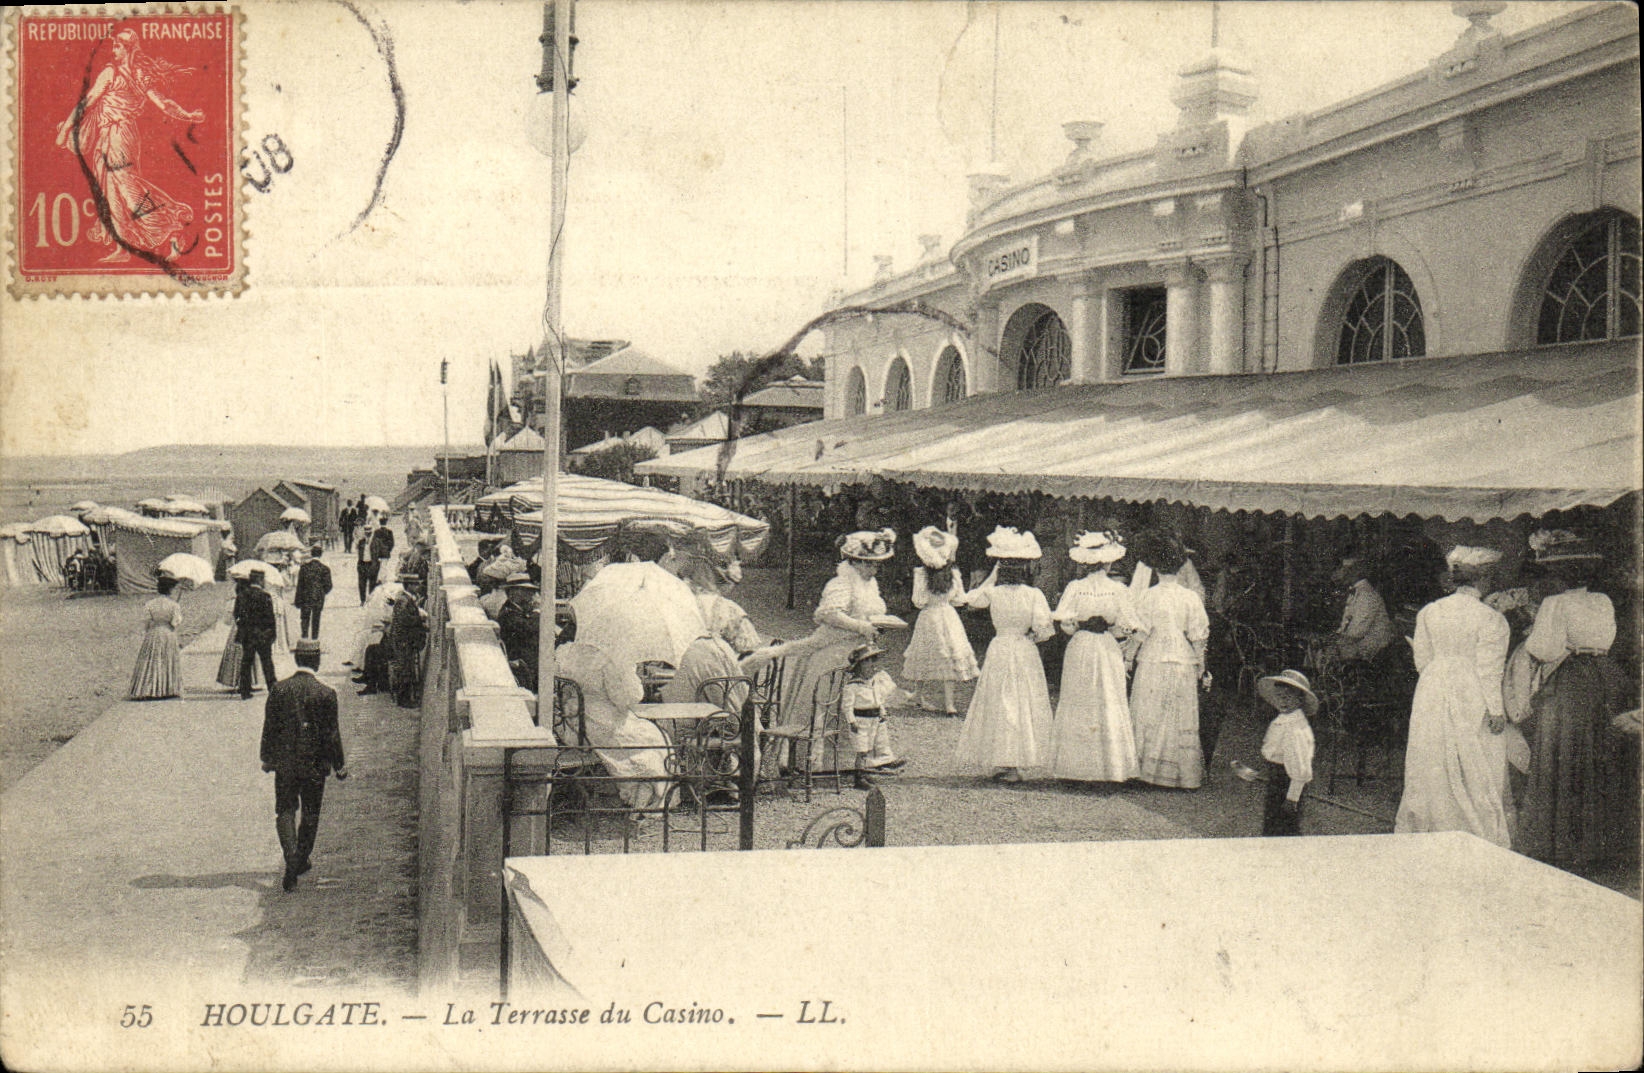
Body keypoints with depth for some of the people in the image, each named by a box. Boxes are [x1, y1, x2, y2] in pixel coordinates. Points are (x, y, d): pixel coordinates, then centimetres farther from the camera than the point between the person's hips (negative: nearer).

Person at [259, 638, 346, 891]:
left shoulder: (278, 689, -6)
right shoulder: (326, 694, -13)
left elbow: (269, 728, 0)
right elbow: (332, 734, -8)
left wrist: (267, 758, 13)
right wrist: (338, 766, 2)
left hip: (285, 763, 1)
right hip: (314, 764, -1)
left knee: (285, 813, 8)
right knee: (310, 814, 16)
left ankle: (291, 864, -8)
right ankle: (302, 860, 29)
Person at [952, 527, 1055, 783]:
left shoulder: (993, 593, -6)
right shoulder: (1034, 595, -11)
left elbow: (971, 599, 16)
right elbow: (1044, 629, -17)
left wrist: (992, 577, 15)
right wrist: (1032, 638, 5)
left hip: (999, 649, 1)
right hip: (1026, 652, -1)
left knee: (999, 705, 9)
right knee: (1022, 705, 6)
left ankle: (999, 762, 9)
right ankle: (1014, 764, 3)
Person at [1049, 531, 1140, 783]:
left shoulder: (1074, 588, -7)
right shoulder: (1119, 590, -8)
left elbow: (1066, 624, -7)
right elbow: (1125, 628, -6)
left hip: (1079, 649, 1)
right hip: (1109, 649, -1)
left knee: (1079, 705, 7)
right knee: (1110, 706, 6)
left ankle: (1078, 764, 7)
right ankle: (1110, 765, 5)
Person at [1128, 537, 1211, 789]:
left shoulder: (1148, 597, -7)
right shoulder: (1190, 598, -2)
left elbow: (1139, 634, -7)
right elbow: (1198, 637, 2)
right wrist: (1200, 666, 11)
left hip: (1152, 663, -2)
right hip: (1183, 663, 2)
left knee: (1149, 718, 8)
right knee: (1183, 720, 8)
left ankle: (1149, 769, 10)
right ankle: (1187, 775, 11)